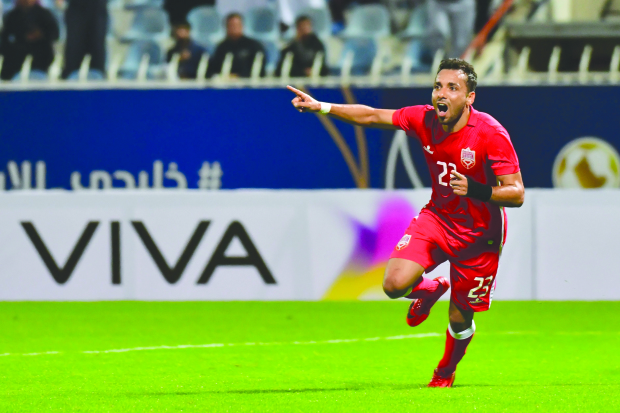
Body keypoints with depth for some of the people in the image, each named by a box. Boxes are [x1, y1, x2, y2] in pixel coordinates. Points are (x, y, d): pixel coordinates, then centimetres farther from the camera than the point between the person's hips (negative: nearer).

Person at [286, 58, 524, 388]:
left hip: (478, 235, -3)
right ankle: (429, 290, 18)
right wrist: (321, 107, -2)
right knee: (395, 284, -21)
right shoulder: (425, 119, -10)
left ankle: (445, 372, 41)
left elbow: (516, 193, -23)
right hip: (437, 216, 3)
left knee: (459, 320, 5)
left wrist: (476, 190, -41)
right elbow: (372, 116, 4)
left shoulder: (491, 134, -24)